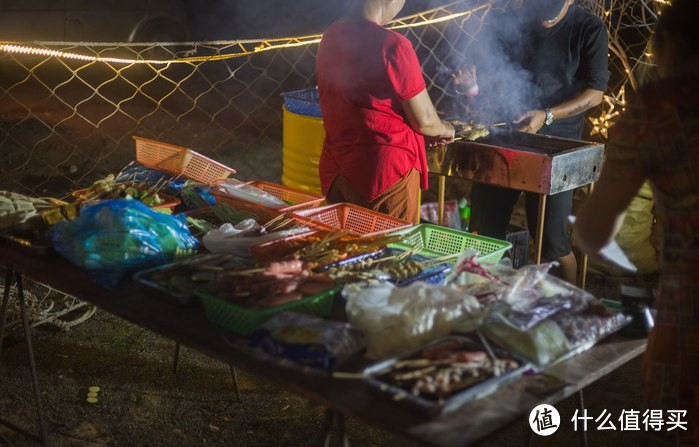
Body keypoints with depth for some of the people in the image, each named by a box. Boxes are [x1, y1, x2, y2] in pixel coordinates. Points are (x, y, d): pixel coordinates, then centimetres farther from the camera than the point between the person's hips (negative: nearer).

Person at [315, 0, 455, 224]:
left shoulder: (331, 37, 5)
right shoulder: (392, 46, -18)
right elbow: (424, 120, -12)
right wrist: (444, 129, 12)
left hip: (335, 168, 7)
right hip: (386, 169, -7)